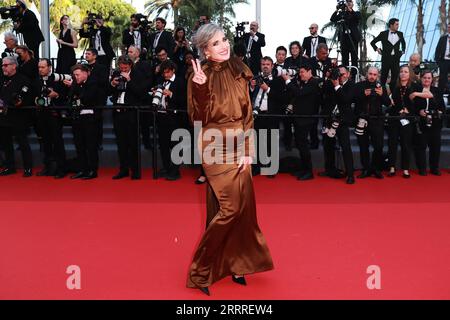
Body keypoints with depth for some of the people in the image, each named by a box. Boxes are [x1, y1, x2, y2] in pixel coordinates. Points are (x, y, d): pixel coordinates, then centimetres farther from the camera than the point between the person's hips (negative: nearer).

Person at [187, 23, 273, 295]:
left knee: (242, 207, 7)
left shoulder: (239, 70, 5)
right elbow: (200, 119, -14)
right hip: (216, 148, -5)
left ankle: (234, 264, 24)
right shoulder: (201, 76, -8)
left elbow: (247, 113, 6)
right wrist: (200, 87, -27)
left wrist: (247, 150, -2)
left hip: (240, 146, 5)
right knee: (229, 208, -8)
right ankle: (201, 269, 7)